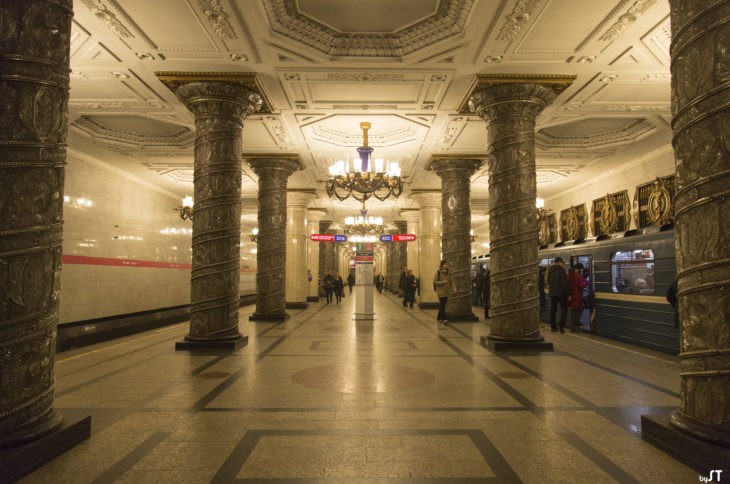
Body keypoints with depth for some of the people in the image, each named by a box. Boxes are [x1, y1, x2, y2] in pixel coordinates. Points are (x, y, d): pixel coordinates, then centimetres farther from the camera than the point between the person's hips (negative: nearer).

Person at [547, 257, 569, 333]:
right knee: (564, 309, 2)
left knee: (552, 309, 10)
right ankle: (561, 326, -9)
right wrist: (567, 293, -11)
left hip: (552, 293, 7)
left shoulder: (550, 270, 9)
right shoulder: (561, 270, -14)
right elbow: (564, 282, -16)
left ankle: (553, 326, 12)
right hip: (561, 293, -6)